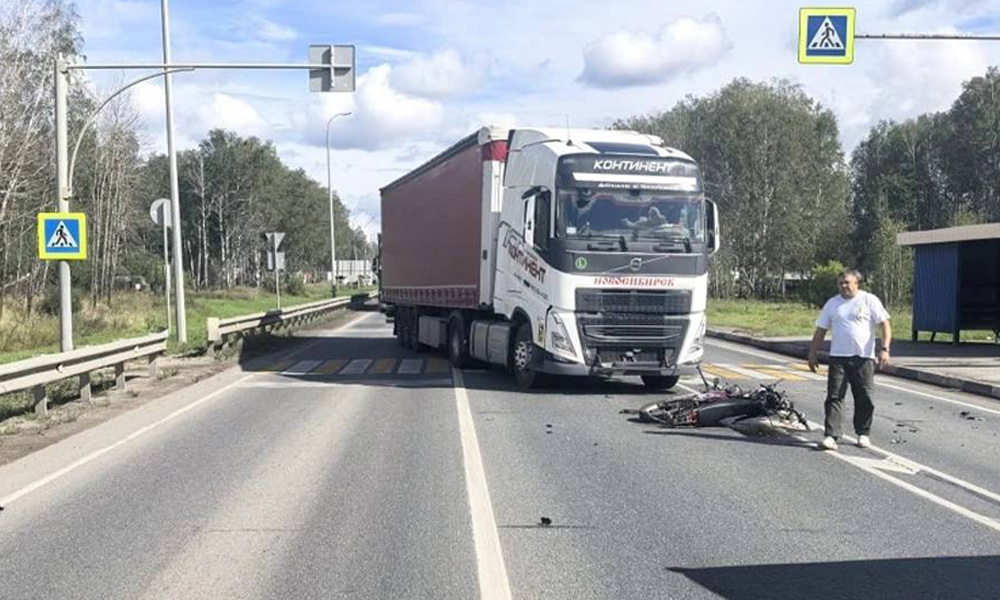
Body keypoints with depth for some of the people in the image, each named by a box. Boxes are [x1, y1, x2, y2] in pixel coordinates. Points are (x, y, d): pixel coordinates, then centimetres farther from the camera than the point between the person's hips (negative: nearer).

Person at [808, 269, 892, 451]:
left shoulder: (869, 300, 2)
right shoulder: (832, 303, 11)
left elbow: (885, 325, -2)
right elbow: (820, 331, 15)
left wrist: (884, 349, -14)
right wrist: (812, 354, 10)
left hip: (864, 358, -2)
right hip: (838, 357, 2)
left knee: (865, 399, 4)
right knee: (834, 397, -5)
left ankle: (863, 434, 19)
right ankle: (830, 436, -7)